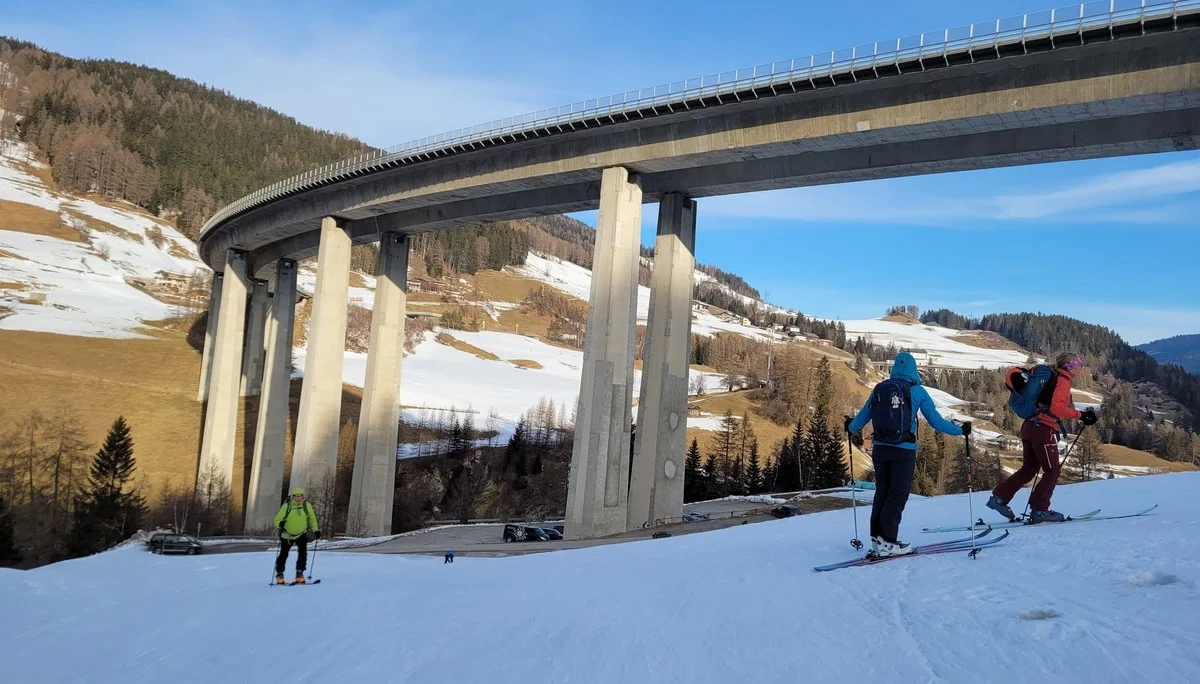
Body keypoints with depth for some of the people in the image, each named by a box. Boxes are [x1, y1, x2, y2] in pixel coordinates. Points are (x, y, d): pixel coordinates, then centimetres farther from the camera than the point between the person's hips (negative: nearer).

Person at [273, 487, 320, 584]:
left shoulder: (307, 506, -9)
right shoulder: (286, 506, -17)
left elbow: (311, 518, 5)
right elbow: (277, 519, -14)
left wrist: (316, 530, -4)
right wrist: (280, 523, -37)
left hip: (301, 534, 1)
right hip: (287, 535, -1)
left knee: (303, 552, -15)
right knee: (283, 554, 8)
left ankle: (299, 573, -6)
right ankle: (279, 574, 27)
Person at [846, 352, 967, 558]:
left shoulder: (879, 389, 4)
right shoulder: (917, 391, -4)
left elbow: (861, 418, 10)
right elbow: (935, 420, -2)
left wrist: (850, 427, 31)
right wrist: (960, 430, 11)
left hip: (880, 448, 4)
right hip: (904, 450, -4)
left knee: (882, 492, 15)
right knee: (898, 494, 3)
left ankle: (877, 538, 14)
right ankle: (887, 542, -2)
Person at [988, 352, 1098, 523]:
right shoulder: (1063, 380, -8)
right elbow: (1057, 408, -21)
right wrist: (1080, 415, -18)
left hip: (1029, 426, 9)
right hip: (1044, 429, -9)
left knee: (1029, 468, 16)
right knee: (1052, 471, 2)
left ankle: (999, 497, 10)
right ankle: (1039, 510, 1)